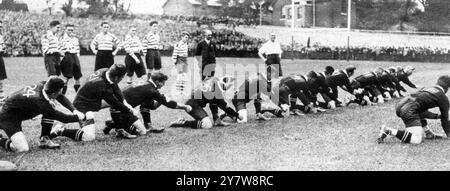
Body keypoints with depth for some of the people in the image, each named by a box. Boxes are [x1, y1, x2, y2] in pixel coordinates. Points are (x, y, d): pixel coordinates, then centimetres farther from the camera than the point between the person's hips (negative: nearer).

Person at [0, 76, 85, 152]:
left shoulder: (43, 85, -15)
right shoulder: (39, 101, -35)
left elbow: (61, 97, 1)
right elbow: (63, 118, -27)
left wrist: (74, 110, -10)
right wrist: (79, 117, -15)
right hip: (8, 117, -9)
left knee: (51, 108, -4)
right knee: (23, 149, -23)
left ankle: (44, 140, 3)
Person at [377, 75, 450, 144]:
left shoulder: (426, 89, 31)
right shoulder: (443, 97, 11)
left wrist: (437, 116, 42)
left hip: (399, 105, 9)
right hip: (409, 111, -9)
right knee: (416, 140, -10)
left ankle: (428, 133, 26)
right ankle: (388, 131, -16)